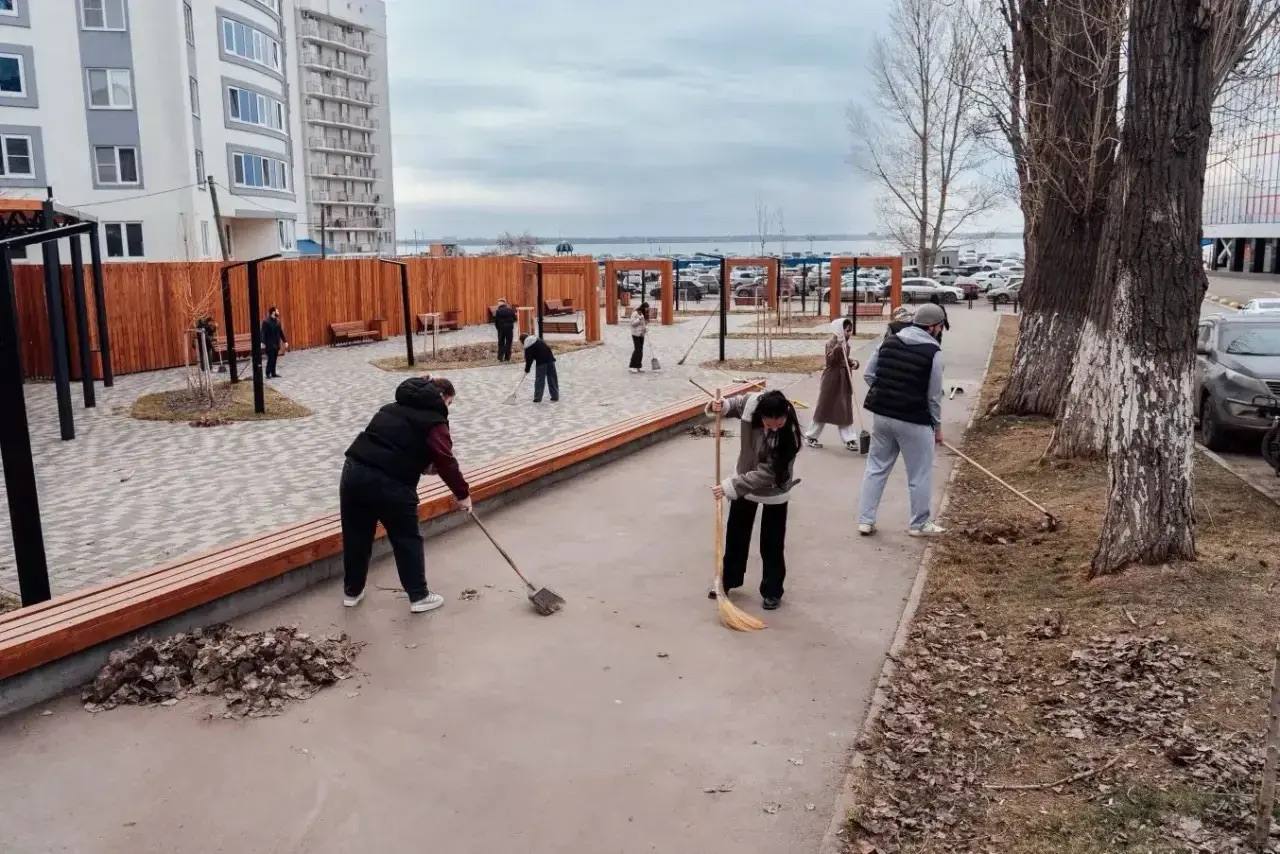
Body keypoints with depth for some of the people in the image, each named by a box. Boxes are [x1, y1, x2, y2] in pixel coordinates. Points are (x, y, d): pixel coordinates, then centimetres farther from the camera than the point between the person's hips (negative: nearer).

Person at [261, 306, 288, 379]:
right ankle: (268, 373, 3)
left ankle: (273, 373, 15)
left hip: (276, 344, 7)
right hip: (269, 344, -7)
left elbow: (281, 332, 15)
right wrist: (263, 343, -23)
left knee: (274, 359, 9)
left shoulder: (277, 321, 9)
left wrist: (285, 341, 14)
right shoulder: (266, 322, -12)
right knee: (270, 358, -6)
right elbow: (263, 333, -16)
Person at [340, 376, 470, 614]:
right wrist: (462, 493, 3)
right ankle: (419, 596, 20)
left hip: (353, 471, 7)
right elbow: (445, 461, -6)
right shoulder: (433, 419, 1)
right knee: (407, 540, 10)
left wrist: (422, 464, 22)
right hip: (390, 483, -7)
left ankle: (352, 592, 35)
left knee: (356, 535, 20)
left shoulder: (396, 407, 24)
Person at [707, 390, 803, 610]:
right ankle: (728, 579, 38)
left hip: (774, 491, -4)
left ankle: (772, 591, 27)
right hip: (745, 482, 4)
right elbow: (735, 404, 1)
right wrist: (721, 406, -21)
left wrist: (730, 486, -33)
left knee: (772, 543, 7)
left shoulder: (789, 433, -35)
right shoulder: (751, 403, -26)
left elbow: (766, 474, -32)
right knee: (736, 535, 18)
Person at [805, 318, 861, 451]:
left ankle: (849, 439, 11)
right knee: (823, 408, 3)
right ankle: (810, 436, 15)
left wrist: (853, 362, 1)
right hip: (831, 379, -7)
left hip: (844, 379, 7)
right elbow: (829, 360, -25)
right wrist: (838, 347, -36)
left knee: (846, 409, 8)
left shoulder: (845, 343, 8)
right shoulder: (832, 342, -15)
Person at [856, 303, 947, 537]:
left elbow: (869, 374, 7)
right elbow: (934, 395, -7)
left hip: (882, 415, 5)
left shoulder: (888, 341, 5)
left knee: (876, 468, 15)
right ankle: (919, 524, 22)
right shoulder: (933, 351, -11)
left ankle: (865, 520, 16)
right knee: (920, 474, 10)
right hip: (914, 421, -5)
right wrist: (937, 425, 5)